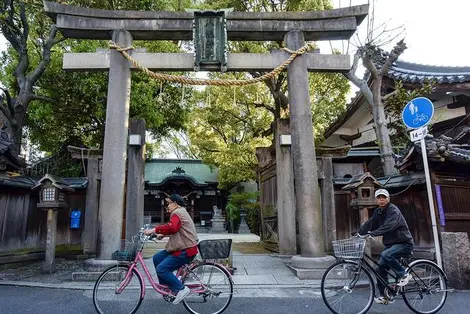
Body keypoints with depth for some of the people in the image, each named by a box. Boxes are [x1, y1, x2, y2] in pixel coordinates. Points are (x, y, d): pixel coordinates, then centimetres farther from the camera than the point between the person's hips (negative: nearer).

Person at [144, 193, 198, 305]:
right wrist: (162, 234, 13)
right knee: (157, 258, 12)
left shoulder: (177, 213, -13)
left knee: (161, 269, -14)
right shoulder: (181, 212, 22)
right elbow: (174, 230, 27)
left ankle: (181, 289, -8)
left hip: (185, 251, -11)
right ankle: (166, 285, 20)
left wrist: (153, 230, -26)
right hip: (180, 248, 11)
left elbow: (171, 227, -32)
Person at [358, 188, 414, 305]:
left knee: (385, 255, -33)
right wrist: (359, 233, -11)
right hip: (390, 244, 8)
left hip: (404, 243, -8)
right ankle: (384, 296, 17)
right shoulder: (378, 212, 8)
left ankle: (404, 275, -10)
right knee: (380, 269, 3)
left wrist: (373, 234, -43)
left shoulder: (393, 210, -17)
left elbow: (388, 226, -33)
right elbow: (369, 224, 2)